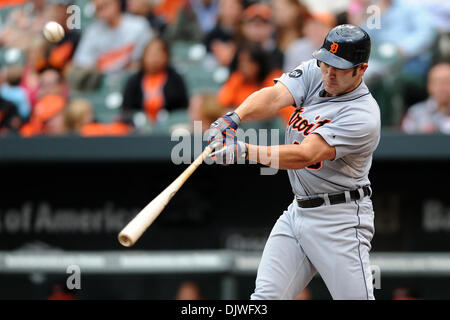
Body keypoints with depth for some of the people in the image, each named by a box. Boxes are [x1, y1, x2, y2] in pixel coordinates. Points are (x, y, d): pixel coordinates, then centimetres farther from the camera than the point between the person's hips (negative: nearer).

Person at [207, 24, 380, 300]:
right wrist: (233, 118, -34)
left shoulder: (364, 116, -20)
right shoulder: (314, 72, 1)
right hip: (297, 212, 7)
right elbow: (274, 96, -14)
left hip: (339, 219, -7)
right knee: (266, 296, 0)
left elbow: (307, 155, -29)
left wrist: (247, 152, -38)